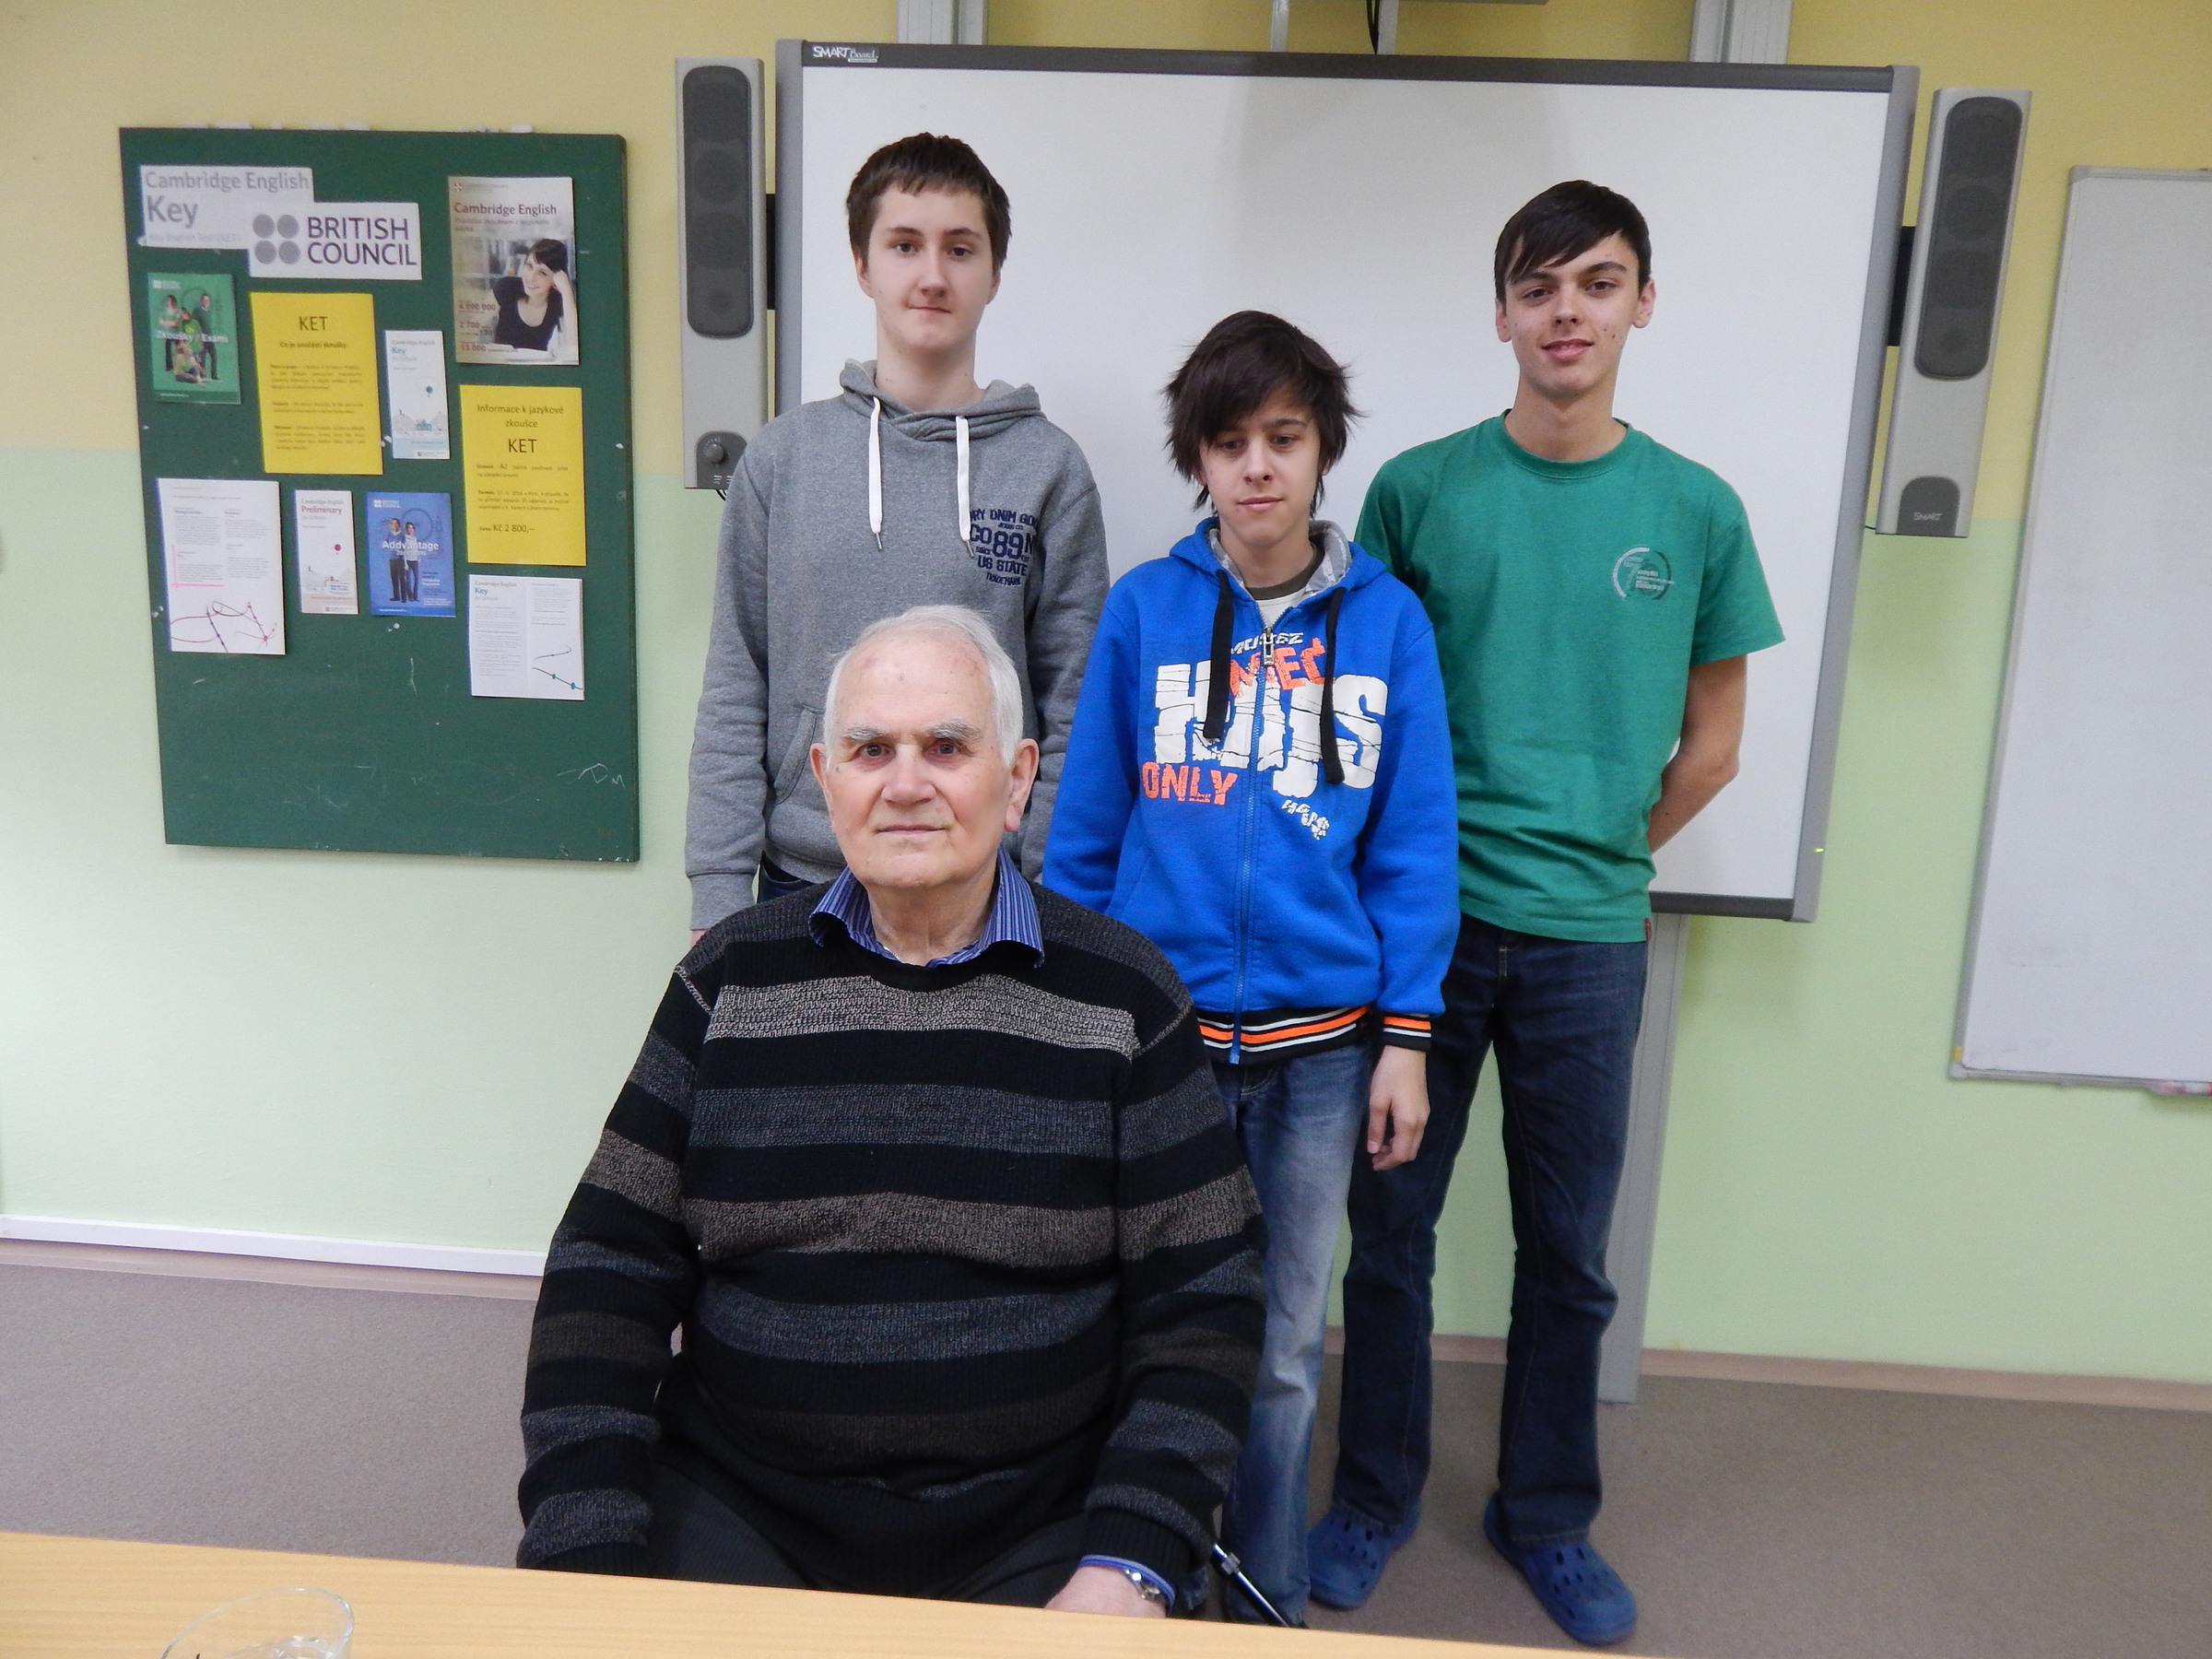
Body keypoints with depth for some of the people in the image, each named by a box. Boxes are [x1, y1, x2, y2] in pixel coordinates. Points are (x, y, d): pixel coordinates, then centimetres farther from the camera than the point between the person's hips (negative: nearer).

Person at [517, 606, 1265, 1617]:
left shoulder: (1123, 995, -1)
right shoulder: (732, 977, 4)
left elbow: (1201, 1298, -1)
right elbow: (609, 1267, 4)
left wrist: (1128, 1567, -11)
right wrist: (589, 1548, -7)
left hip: (1037, 1532, 0)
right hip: (731, 1504, 1)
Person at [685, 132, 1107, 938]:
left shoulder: (1047, 466, 0)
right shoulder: (783, 455, 3)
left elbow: (1074, 709, -1)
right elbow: (734, 698, 4)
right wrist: (719, 892, -1)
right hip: (803, 879, 1)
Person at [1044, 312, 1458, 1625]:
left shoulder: (1389, 620, 0)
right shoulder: (1144, 609, -2)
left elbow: (1412, 844, 1)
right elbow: (1086, 830, 2)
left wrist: (1405, 1038, -1)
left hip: (1320, 1040, 1)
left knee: (1287, 1343, 14)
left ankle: (1265, 1593, 36)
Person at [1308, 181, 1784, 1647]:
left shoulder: (1697, 510, 1)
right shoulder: (1420, 489, -2)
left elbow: (1711, 741, 9)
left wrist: (1599, 859, 6)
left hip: (1589, 936, 1)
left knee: (1569, 1248, 12)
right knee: (1391, 1225, 9)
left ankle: (1548, 1516, 32)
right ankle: (1376, 1496, 30)